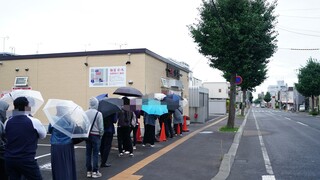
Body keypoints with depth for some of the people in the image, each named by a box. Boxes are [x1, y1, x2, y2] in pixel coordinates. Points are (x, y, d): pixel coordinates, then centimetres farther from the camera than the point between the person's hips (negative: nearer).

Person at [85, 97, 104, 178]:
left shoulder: (85, 113, -2)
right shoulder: (98, 114, -13)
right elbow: (101, 127, -10)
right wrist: (101, 134, 6)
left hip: (87, 135, 4)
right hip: (95, 135, -4)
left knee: (88, 153, 10)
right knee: (95, 154, 3)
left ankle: (88, 171, 17)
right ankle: (95, 172, 6)